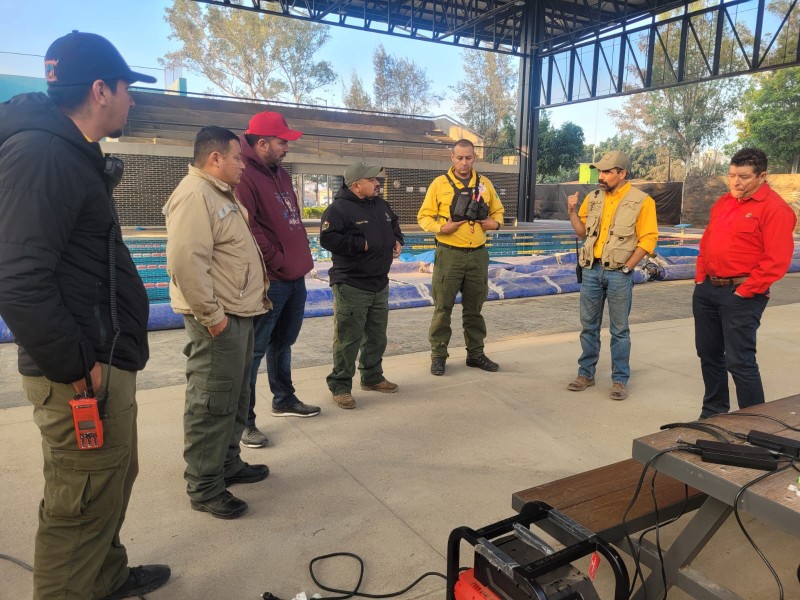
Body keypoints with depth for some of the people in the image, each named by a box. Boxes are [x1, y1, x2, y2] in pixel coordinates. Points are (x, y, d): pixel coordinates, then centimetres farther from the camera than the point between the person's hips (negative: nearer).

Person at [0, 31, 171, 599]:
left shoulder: (71, 153, 15)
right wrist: (74, 367, -20)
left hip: (106, 360, 11)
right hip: (84, 375, -11)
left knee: (114, 481, 25)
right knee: (83, 508, 3)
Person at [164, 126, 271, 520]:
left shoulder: (220, 193, 18)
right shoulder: (195, 195, -16)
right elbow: (186, 261, -26)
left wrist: (255, 294, 21)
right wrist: (210, 314, -23)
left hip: (239, 313, 11)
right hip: (218, 319, -11)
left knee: (235, 399, 19)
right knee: (212, 405, -1)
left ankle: (228, 464, 33)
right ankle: (204, 487, 12)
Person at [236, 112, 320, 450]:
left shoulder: (281, 174, 17)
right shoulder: (245, 177, -14)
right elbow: (247, 229, -22)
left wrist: (302, 258, 12)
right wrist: (278, 263, -16)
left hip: (295, 276, 10)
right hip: (269, 279, -9)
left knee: (283, 342, 22)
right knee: (254, 350, -2)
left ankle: (284, 400, 38)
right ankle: (244, 421, 8)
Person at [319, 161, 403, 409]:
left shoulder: (381, 205, 12)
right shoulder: (339, 208, -14)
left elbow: (394, 224, 30)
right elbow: (327, 239, -24)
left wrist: (397, 240, 10)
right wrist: (361, 245, -20)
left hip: (380, 284, 8)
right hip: (351, 285, -8)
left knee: (377, 335, 17)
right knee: (348, 338, -4)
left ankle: (372, 377, 34)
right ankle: (340, 386, 8)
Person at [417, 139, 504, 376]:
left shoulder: (484, 183, 9)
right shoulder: (440, 183, -1)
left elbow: (498, 210, 20)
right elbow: (424, 216, 0)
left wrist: (495, 223, -1)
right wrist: (441, 227, -18)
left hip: (478, 254, 3)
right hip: (449, 254, -3)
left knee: (474, 308, 13)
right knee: (443, 307, 1)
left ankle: (476, 353, 25)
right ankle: (438, 355, 13)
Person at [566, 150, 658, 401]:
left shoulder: (641, 201, -5)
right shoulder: (593, 198, 9)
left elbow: (648, 239, -7)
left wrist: (627, 267, -11)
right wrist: (572, 211, -1)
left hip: (619, 273, -4)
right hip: (592, 269, 4)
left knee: (619, 330, 3)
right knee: (589, 326, 10)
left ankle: (620, 380, 13)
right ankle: (586, 373, 21)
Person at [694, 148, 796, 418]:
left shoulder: (774, 208, -11)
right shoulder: (723, 202, 14)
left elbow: (776, 260, -17)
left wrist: (745, 291, -16)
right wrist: (700, 277, 11)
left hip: (740, 295, -8)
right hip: (707, 289, 8)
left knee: (739, 361, -5)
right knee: (709, 354, 15)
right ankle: (713, 412, 30)